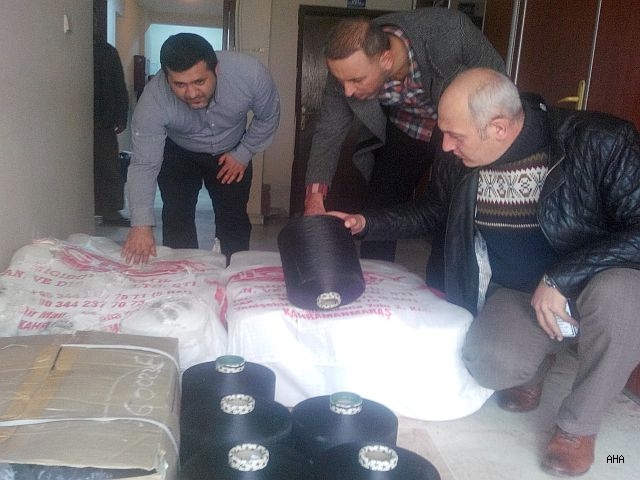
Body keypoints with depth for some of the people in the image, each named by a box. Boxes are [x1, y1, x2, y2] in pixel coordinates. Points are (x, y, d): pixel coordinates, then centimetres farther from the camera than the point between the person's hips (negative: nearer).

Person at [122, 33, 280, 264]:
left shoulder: (250, 73, -34)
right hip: (178, 154, -1)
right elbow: (143, 165, -33)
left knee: (234, 220, 2)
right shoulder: (153, 100, -35)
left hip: (231, 154, 1)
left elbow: (268, 117, -13)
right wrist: (141, 225, -42)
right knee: (177, 219, -8)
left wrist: (243, 154, -13)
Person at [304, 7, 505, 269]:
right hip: (402, 132, 2)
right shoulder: (348, 67, -25)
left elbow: (494, 74, -17)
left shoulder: (448, 30, -35)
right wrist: (315, 198, -28)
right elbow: (329, 132, -15)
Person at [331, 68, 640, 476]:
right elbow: (433, 213, 12)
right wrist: (365, 223, 1)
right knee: (492, 366, -27)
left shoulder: (598, 142, -23)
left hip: (594, 283, -2)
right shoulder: (456, 161, -7)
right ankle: (536, 356, 14)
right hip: (514, 293, 3)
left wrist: (561, 278, -31)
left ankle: (579, 425, -11)